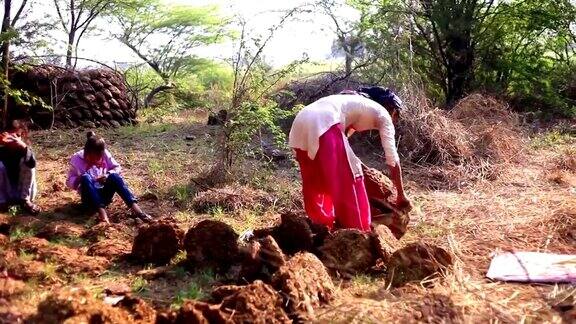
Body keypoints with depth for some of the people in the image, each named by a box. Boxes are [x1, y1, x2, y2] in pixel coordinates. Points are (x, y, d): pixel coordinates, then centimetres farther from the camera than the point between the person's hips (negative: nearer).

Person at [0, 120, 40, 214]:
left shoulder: (25, 150, -13)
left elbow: (32, 164, -36)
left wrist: (24, 147, -52)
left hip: (23, 191, -1)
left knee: (27, 163, -22)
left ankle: (25, 200, -13)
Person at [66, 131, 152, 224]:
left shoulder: (104, 154, -3)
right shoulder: (77, 159, -8)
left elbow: (117, 168, 5)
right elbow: (70, 182, -5)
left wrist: (108, 176, -16)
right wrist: (79, 179, -27)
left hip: (104, 194, 2)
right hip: (90, 198, -2)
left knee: (114, 176, -27)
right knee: (86, 178, -31)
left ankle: (136, 209, -43)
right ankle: (102, 212, -46)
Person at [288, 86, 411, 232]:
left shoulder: (358, 103, 37)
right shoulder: (383, 114, 17)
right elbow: (393, 159, 16)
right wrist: (401, 195, 25)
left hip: (301, 123, 8)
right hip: (322, 124, -8)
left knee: (315, 182, 23)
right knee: (348, 182, 5)